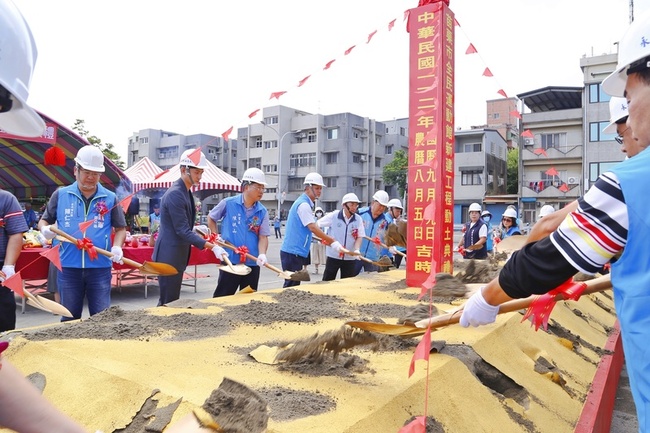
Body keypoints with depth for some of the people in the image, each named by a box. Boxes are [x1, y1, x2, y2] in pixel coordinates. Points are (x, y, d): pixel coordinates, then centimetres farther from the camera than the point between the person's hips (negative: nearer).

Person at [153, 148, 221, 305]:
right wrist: (211, 246, -29)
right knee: (170, 302, -2)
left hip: (175, 256, 10)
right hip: (169, 257, -10)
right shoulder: (175, 194, -20)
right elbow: (183, 231, -24)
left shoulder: (185, 192, 11)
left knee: (169, 301, 17)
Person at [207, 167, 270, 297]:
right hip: (230, 260, -3)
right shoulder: (228, 203, -4)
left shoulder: (262, 211, 1)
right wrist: (216, 237, 2)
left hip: (252, 262, 3)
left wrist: (262, 254, -20)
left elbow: (263, 236, -3)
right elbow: (211, 218, 12)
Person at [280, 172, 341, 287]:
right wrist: (332, 241, -18)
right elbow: (313, 228, -21)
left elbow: (310, 228, 21)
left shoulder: (304, 203, 15)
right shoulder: (303, 204, -15)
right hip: (293, 252, -10)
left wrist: (325, 239, 13)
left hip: (296, 252, 10)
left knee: (294, 285, 12)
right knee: (292, 286, -5)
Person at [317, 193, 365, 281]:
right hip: (333, 255, -2)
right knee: (327, 281, 6)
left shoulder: (358, 219, 0)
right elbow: (316, 225, 0)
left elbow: (360, 236, 2)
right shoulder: (333, 216, -7)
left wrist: (357, 249, -15)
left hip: (350, 258, 2)